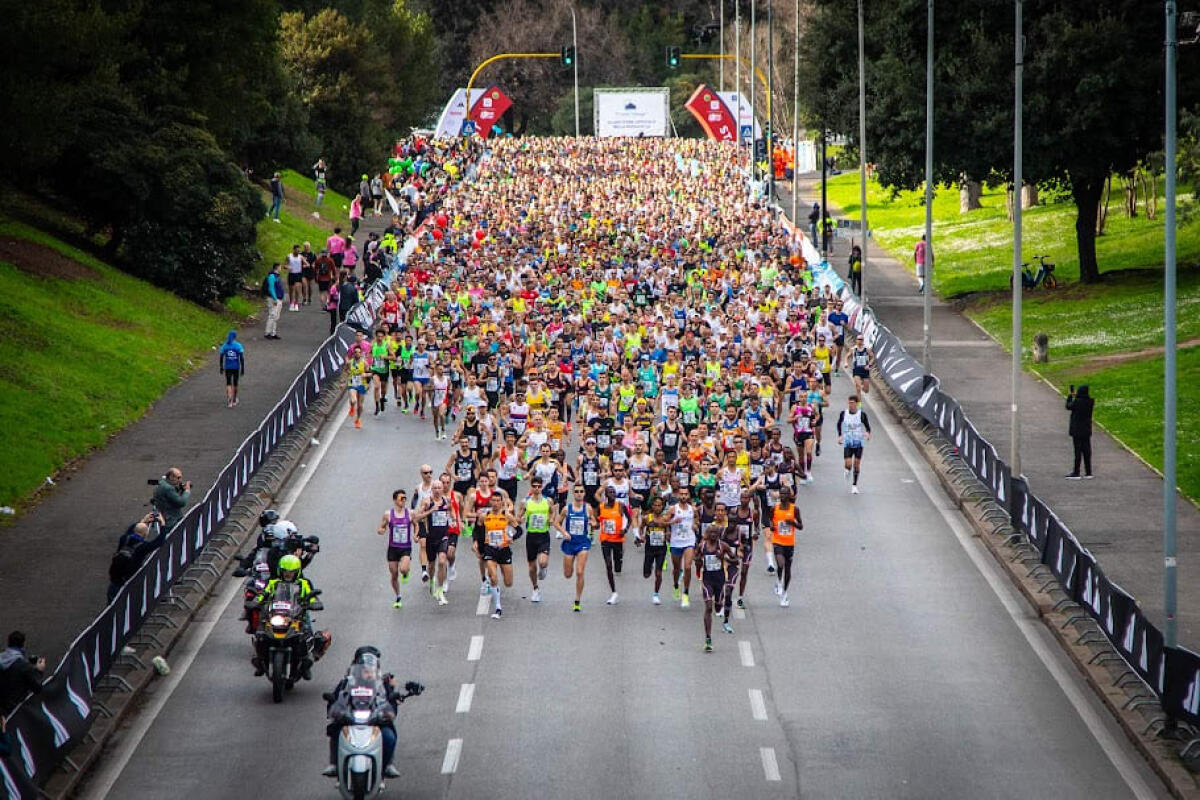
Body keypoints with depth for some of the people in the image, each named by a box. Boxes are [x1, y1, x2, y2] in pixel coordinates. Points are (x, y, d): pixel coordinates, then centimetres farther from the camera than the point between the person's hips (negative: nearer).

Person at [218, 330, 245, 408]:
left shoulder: (224, 346, -2)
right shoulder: (238, 345, -8)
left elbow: (221, 357, 1)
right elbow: (242, 358, -10)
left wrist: (221, 368, 12)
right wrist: (243, 369, -3)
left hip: (227, 367, 1)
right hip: (236, 367, 0)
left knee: (228, 384, 4)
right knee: (235, 383, 15)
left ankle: (229, 399, -18)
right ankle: (234, 400, 28)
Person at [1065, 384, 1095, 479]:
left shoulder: (1077, 401, -18)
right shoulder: (1090, 402, -4)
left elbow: (1068, 406, -2)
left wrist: (1069, 396, 13)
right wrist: (1076, 396, 24)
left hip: (1077, 430, -5)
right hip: (1087, 430, 5)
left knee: (1078, 451, -3)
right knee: (1086, 450, 11)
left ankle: (1076, 473, -1)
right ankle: (1088, 472, 14)